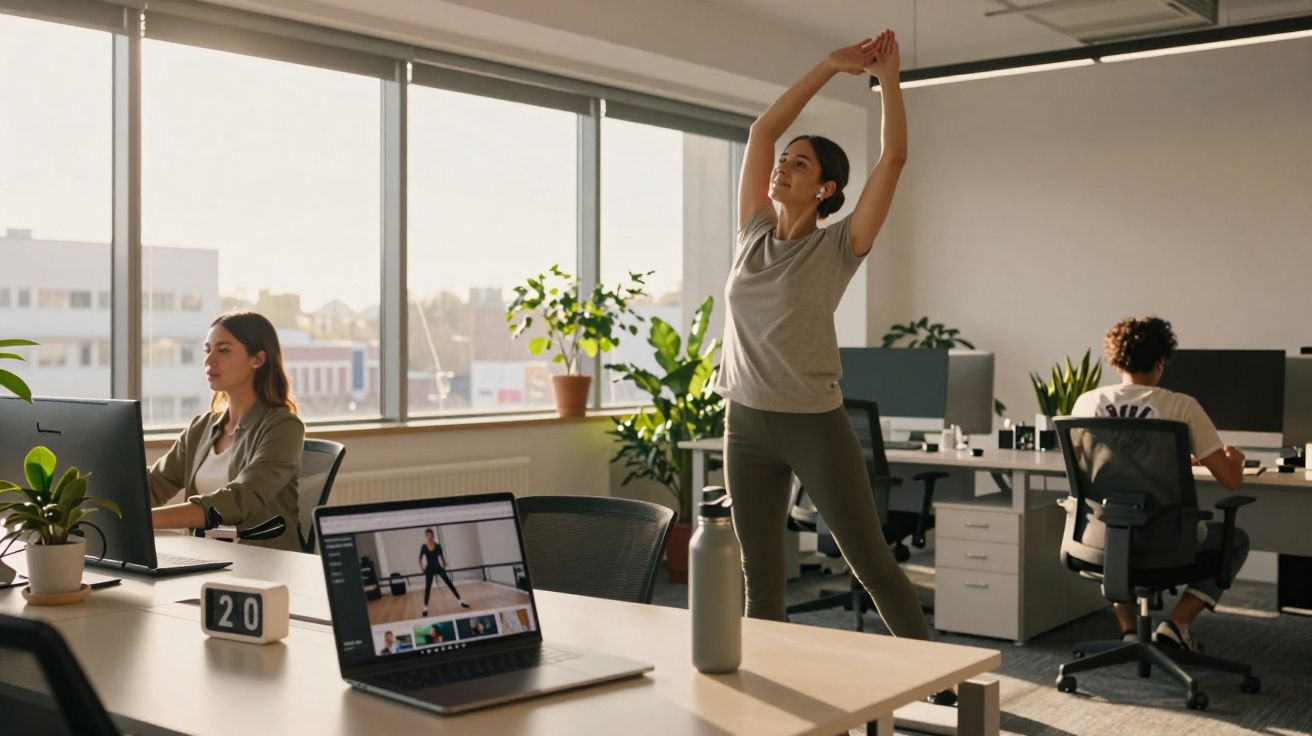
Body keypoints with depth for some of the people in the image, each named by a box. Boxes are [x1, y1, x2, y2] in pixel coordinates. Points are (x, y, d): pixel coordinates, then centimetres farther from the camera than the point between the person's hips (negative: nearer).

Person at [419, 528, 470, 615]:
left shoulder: (438, 546, -4)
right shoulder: (424, 547, -7)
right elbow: (420, 559, 3)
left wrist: (444, 565, 6)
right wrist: (423, 569, -1)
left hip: (438, 567, 2)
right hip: (429, 569, -2)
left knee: (450, 584, 2)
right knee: (427, 588, -5)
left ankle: (461, 602, 6)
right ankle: (425, 608, 3)